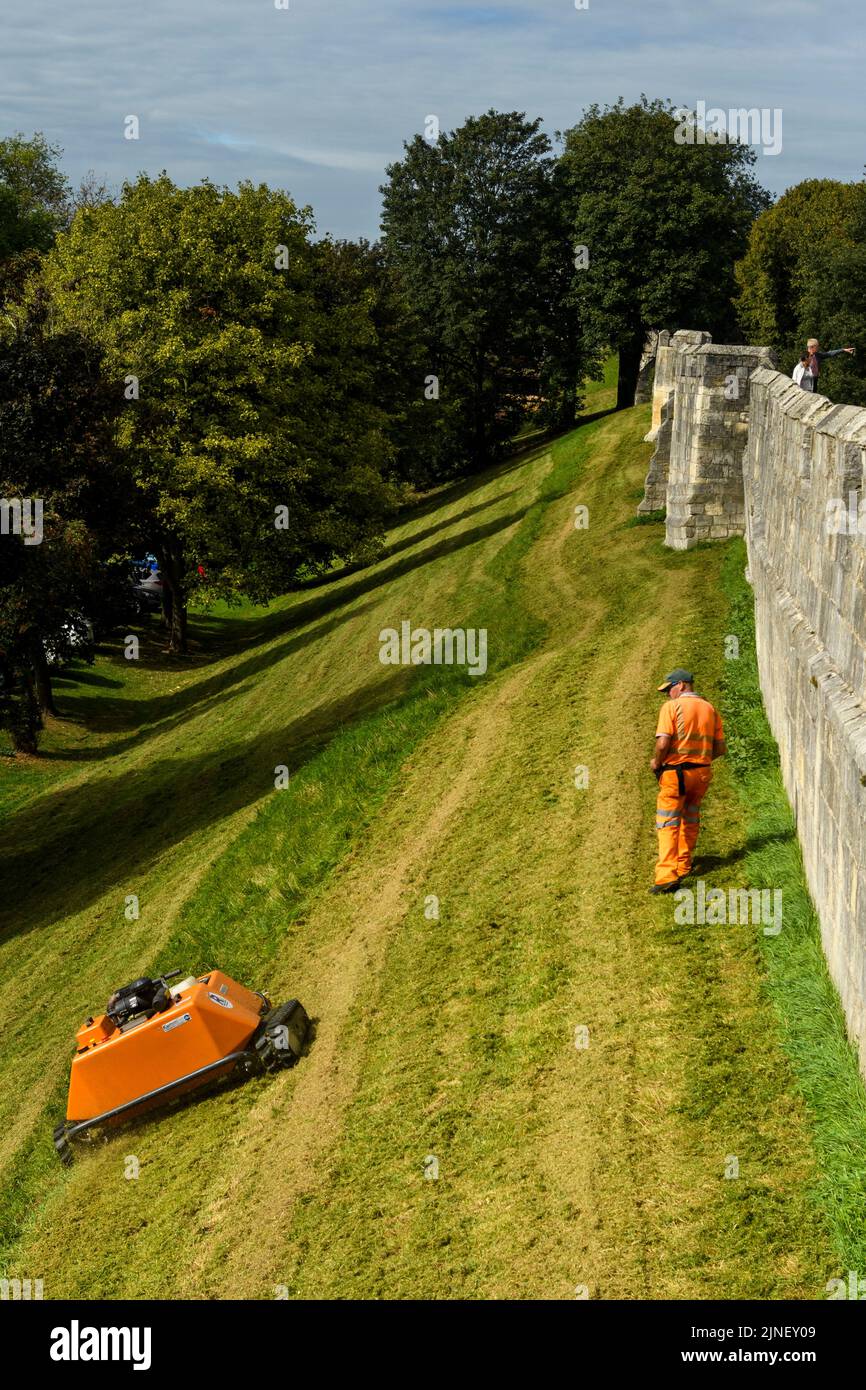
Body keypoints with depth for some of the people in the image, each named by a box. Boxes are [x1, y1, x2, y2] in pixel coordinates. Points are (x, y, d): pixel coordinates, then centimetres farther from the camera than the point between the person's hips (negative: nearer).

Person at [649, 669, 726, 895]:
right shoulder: (710, 709, 10)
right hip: (703, 772, 6)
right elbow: (721, 748, 10)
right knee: (690, 820, 22)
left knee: (668, 823, -5)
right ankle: (683, 866, 32)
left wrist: (656, 762, -1)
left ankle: (667, 874, -17)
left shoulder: (672, 707, -8)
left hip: (676, 772, -6)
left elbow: (663, 742, -19)